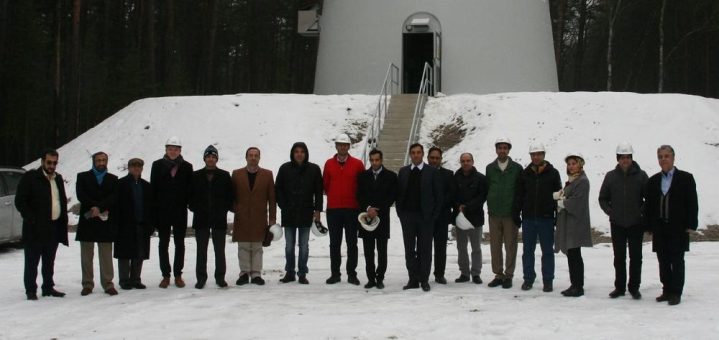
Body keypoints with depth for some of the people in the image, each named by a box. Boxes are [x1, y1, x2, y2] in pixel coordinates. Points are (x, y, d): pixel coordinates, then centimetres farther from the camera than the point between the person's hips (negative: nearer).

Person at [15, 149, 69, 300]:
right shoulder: (30, 177, -5)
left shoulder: (58, 179, 14)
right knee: (32, 261, 1)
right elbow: (20, 201, -8)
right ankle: (30, 290, 7)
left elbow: (63, 201, 19)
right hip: (35, 229, -6)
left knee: (49, 261, 14)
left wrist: (63, 222, 9)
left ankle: (48, 287, 22)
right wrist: (31, 219, -14)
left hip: (54, 228, 6)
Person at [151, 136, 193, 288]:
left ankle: (178, 275, 15)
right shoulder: (158, 165, 2)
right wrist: (155, 206, -5)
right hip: (162, 211, 0)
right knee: (163, 244, 5)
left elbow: (190, 189, 2)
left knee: (179, 243, 7)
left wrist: (186, 203, -8)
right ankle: (166, 275, 12)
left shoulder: (186, 167, 1)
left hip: (180, 211, 0)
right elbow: (153, 188, 1)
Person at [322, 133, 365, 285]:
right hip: (333, 209, 1)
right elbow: (325, 184, 11)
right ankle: (335, 273, 11)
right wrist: (333, 196, 9)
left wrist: (358, 200, 6)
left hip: (352, 209, -1)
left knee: (351, 243, 3)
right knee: (334, 243, 5)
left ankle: (351, 273, 8)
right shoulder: (329, 164, 5)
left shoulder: (357, 164, 0)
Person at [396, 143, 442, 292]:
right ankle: (413, 279, 12)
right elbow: (398, 193, 10)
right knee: (409, 250, 6)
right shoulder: (403, 172, 9)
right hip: (407, 216, 3)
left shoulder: (432, 172, 0)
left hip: (425, 217, -3)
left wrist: (434, 214, -6)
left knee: (425, 250, 2)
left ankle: (424, 280, 9)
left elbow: (439, 194, -1)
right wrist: (400, 212, 1)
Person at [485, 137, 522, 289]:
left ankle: (508, 275, 8)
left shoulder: (517, 168, 1)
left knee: (510, 246, 1)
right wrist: (490, 205, 4)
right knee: (495, 246, 6)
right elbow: (486, 189, 12)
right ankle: (498, 275, 15)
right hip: (494, 213, 3)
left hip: (510, 213, -3)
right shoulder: (490, 168, 8)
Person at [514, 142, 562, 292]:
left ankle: (548, 280, 12)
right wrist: (516, 214, 2)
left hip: (546, 218, -2)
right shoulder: (525, 174, 6)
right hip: (528, 218, 2)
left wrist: (559, 217, -3)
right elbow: (518, 196, 9)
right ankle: (528, 279, 17)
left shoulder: (552, 173, 1)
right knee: (527, 250, 7)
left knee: (547, 251, 5)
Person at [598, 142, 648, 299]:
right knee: (619, 257, 9)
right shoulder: (611, 176, 3)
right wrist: (610, 211, 0)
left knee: (635, 257, 4)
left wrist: (642, 211, -9)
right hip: (617, 224, 2)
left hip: (636, 223, -2)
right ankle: (619, 287, 16)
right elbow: (603, 198, 12)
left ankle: (634, 287, 13)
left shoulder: (641, 175, -3)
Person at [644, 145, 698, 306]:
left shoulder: (686, 178, 0)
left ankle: (676, 293, 5)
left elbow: (692, 204, -3)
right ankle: (667, 291, 16)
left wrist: (690, 225, -9)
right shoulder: (652, 181, 11)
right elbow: (649, 206, 11)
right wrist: (649, 226, 5)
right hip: (660, 229, 4)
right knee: (663, 261, 8)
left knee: (677, 261, 0)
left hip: (678, 229, -4)